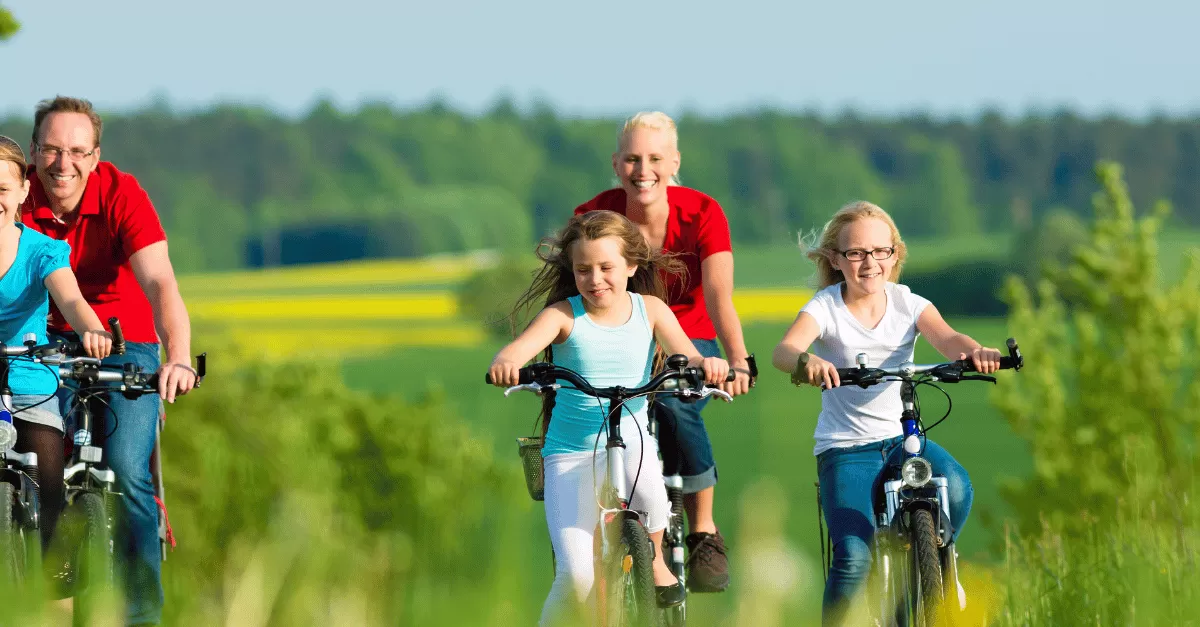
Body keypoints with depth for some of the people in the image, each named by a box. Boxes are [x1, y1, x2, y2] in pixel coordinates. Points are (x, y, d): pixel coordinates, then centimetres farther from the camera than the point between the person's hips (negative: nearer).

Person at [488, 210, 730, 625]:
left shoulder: (649, 309, 2)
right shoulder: (564, 315, -5)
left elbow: (686, 357, -11)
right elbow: (520, 347, -22)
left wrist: (707, 364, -36)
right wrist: (504, 363, -47)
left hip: (632, 442, 1)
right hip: (570, 452, -1)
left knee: (647, 481, -37)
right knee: (576, 575, -19)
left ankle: (654, 560, -6)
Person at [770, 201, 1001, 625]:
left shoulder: (907, 303, 3)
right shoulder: (826, 307, -5)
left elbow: (945, 338, -17)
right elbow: (782, 351, -24)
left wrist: (974, 352, -42)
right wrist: (805, 360, -50)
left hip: (902, 438, 3)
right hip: (844, 447, -3)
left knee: (955, 489, -27)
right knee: (854, 557, -21)